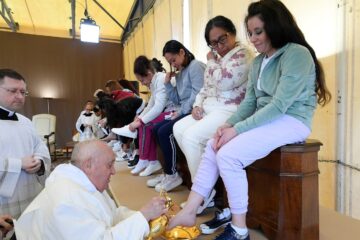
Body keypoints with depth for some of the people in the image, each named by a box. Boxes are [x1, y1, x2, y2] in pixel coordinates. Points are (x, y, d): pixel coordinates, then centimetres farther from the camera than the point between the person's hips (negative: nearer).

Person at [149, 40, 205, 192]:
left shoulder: (195, 66, -7)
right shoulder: (180, 73, 20)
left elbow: (198, 95, -18)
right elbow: (177, 100, 15)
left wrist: (180, 112, -15)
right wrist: (167, 82, 5)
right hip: (183, 112, 10)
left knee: (164, 132, -19)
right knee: (156, 129, 3)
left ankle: (173, 175, -5)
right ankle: (168, 172, 8)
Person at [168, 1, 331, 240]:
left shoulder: (297, 54, -13)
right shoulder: (258, 62, 12)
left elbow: (279, 106, -21)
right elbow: (249, 102, 8)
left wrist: (237, 129, -21)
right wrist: (228, 124, -9)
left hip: (291, 121, -8)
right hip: (265, 120, 8)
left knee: (228, 155, -24)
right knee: (212, 147, -7)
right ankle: (189, 212, -3)